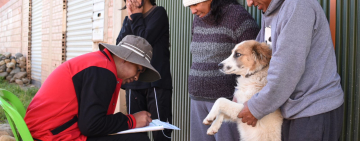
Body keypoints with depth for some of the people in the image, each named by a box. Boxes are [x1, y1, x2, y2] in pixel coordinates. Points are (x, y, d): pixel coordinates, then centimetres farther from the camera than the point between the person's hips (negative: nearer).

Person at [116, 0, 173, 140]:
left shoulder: (158, 13, -1)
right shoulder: (129, 19, 15)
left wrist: (136, 16, -1)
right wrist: (130, 18, -1)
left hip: (156, 83, -5)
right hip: (134, 82, 6)